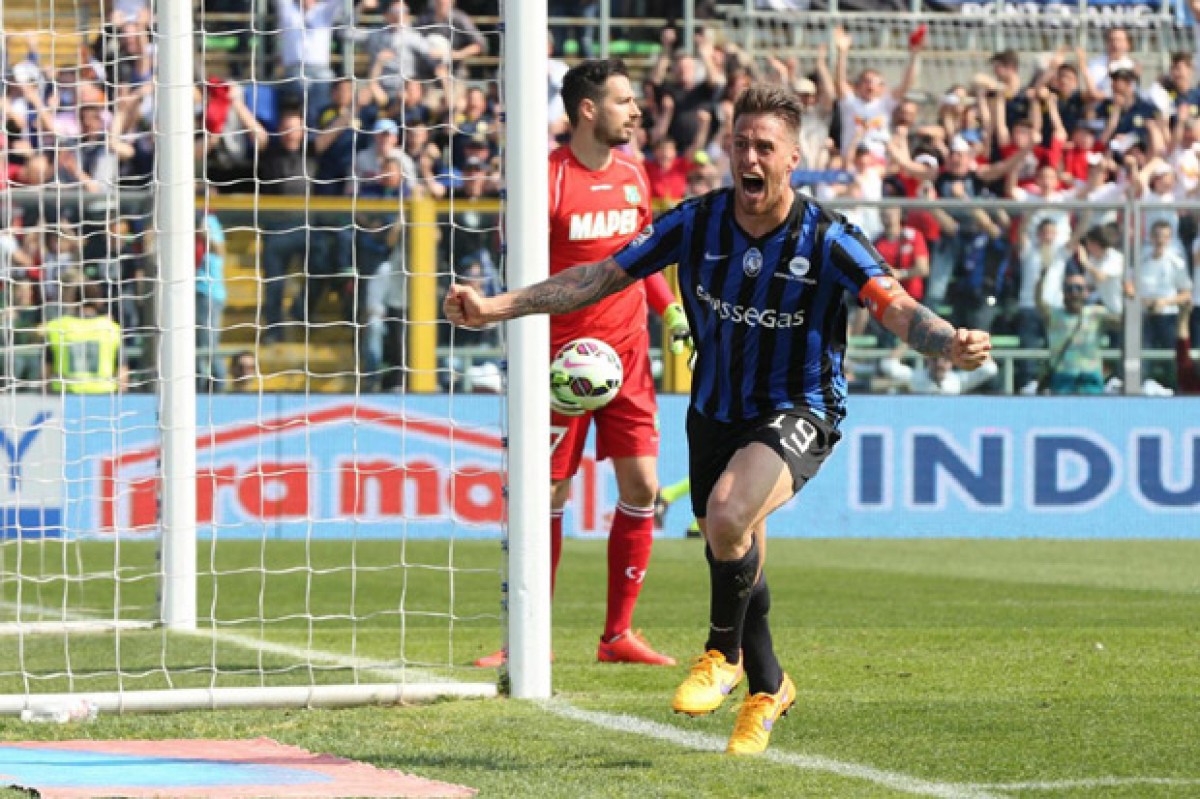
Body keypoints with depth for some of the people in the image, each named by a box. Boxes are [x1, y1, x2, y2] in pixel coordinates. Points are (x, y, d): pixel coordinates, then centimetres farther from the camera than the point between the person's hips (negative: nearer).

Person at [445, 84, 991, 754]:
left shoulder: (827, 239, -16)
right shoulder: (697, 222, -7)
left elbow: (897, 308, -26)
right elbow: (598, 278, -2)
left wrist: (951, 343, -48)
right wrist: (495, 308, -9)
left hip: (798, 411, -5)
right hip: (716, 413, 5)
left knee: (729, 516, -31)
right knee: (734, 559, 11)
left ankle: (725, 653, -6)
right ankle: (768, 688, 36)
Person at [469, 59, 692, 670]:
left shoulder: (633, 175, 9)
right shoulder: (548, 179, -11)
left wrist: (671, 309, 8)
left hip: (627, 355, 6)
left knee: (641, 487, 0)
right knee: (549, 493, -2)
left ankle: (618, 634, 8)